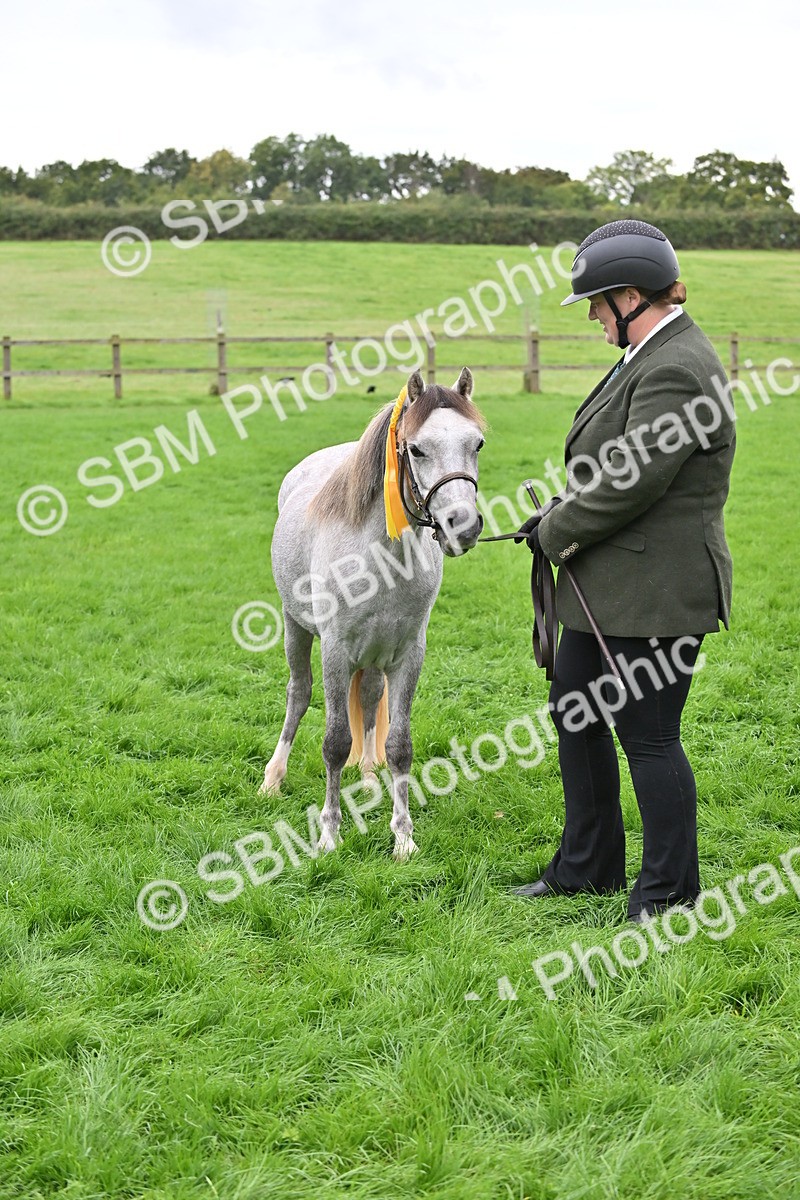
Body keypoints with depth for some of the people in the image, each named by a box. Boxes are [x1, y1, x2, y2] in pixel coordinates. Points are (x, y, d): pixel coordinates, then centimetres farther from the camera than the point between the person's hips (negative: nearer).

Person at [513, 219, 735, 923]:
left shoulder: (675, 371, -21)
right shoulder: (653, 355, 13)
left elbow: (631, 482, -24)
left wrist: (555, 531, -11)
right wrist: (561, 515, 6)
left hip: (654, 594, -11)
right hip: (609, 588, 11)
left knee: (648, 736, -1)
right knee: (575, 713, 18)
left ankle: (670, 894, 13)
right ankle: (588, 866, 31)